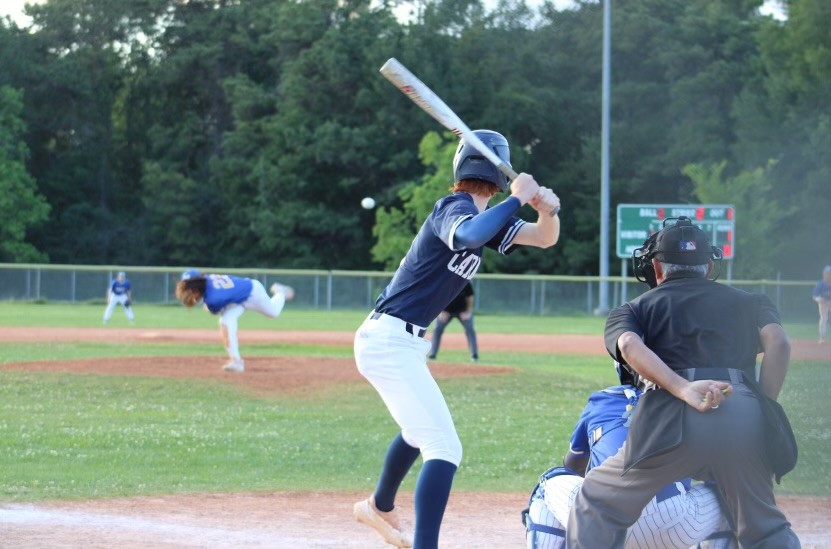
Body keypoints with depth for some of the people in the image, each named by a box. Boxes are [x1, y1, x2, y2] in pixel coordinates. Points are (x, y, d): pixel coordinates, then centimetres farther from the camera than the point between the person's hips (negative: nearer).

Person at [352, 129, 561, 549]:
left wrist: (547, 209, -12)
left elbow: (544, 238, 10)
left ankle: (380, 507, 56)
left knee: (421, 429, 34)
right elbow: (468, 235, -40)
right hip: (390, 340, -10)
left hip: (397, 342, 10)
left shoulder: (484, 218, 12)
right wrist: (518, 199, -31)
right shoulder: (456, 207, -15)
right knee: (444, 448, -18)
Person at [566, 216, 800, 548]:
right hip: (745, 417, 2)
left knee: (595, 503, 14)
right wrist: (761, 412, 9)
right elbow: (778, 343, 9)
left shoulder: (635, 308, 25)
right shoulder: (748, 302, 30)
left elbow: (629, 345, 0)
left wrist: (683, 390, -11)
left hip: (672, 420, -2)